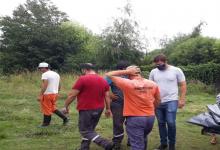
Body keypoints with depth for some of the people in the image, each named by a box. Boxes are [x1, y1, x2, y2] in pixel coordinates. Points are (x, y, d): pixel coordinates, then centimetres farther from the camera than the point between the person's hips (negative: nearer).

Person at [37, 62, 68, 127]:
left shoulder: (45, 74, -12)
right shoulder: (56, 74, 13)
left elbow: (44, 86, -21)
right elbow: (59, 86, 17)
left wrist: (40, 95, -20)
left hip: (47, 94, -8)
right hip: (55, 94, 9)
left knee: (47, 109, 4)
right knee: (53, 108, 19)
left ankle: (46, 123, 15)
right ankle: (65, 118, 13)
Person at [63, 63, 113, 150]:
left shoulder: (83, 79, -13)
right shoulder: (103, 80, 8)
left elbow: (72, 95, -11)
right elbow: (107, 96, 10)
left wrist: (66, 106, 0)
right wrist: (108, 109, 18)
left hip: (86, 109, -7)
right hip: (99, 109, 8)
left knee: (85, 131, 1)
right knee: (89, 129, 18)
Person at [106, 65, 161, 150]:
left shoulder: (127, 83, -14)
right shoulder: (153, 84, 1)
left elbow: (109, 75, -6)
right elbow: (157, 100, 13)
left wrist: (126, 71, -5)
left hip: (134, 118, -6)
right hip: (150, 117, 6)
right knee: (143, 139, 29)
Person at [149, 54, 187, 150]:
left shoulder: (176, 70, -3)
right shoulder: (153, 72, 5)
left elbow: (183, 85, 0)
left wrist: (182, 99, -7)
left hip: (171, 101, -3)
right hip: (158, 102, 4)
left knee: (170, 123, -7)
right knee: (161, 123, 10)